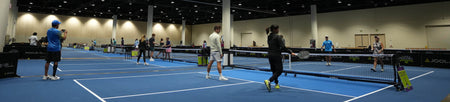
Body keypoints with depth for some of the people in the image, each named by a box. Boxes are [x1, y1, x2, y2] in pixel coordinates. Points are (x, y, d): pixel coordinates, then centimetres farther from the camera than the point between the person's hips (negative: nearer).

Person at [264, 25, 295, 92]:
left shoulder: (269, 37, 10)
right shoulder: (277, 37, -12)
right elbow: (283, 47, -18)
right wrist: (290, 52, -13)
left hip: (270, 55, 8)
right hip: (276, 55, -8)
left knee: (274, 70, 16)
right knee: (279, 70, -2)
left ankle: (276, 84, 23)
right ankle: (268, 81, -20)